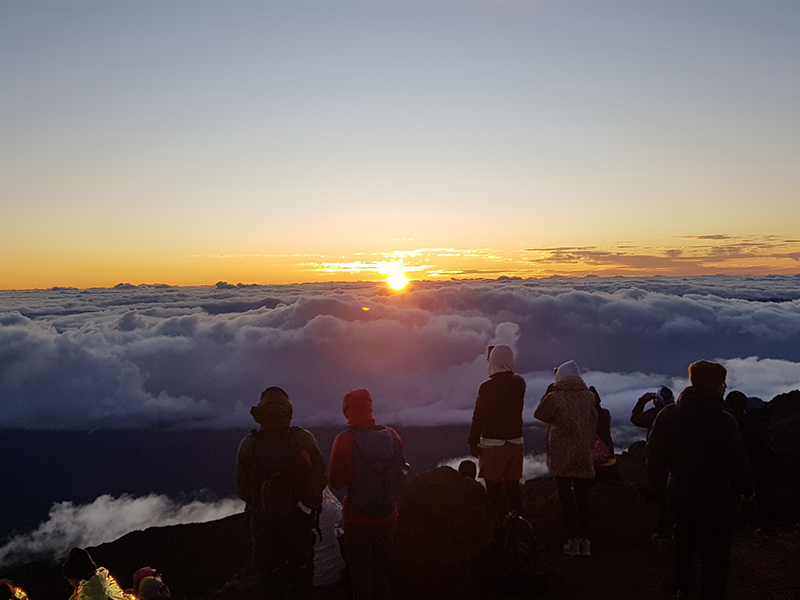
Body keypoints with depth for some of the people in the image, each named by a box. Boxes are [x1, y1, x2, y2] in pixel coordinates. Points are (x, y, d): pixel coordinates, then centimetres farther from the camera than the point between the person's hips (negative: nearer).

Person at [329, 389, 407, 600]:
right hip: (387, 519, 3)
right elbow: (402, 471, 3)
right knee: (382, 574, 21)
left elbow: (336, 482, -11)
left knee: (360, 577, 14)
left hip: (357, 521, -3)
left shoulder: (344, 440, -17)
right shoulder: (391, 435, -8)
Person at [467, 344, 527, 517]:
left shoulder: (487, 387, -15)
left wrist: (472, 443, -4)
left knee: (495, 489, 2)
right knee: (513, 487, 14)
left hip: (493, 445, -5)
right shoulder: (519, 383, 0)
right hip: (516, 443, 5)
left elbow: (479, 418, -13)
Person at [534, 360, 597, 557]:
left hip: (561, 456, -3)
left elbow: (540, 414, 6)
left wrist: (549, 391, 7)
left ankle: (573, 540, 6)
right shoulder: (588, 396, 0)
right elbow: (593, 425, 8)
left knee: (566, 498, 6)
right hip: (584, 457, 3)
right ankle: (584, 540, 12)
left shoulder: (555, 397, -11)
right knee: (582, 497, 11)